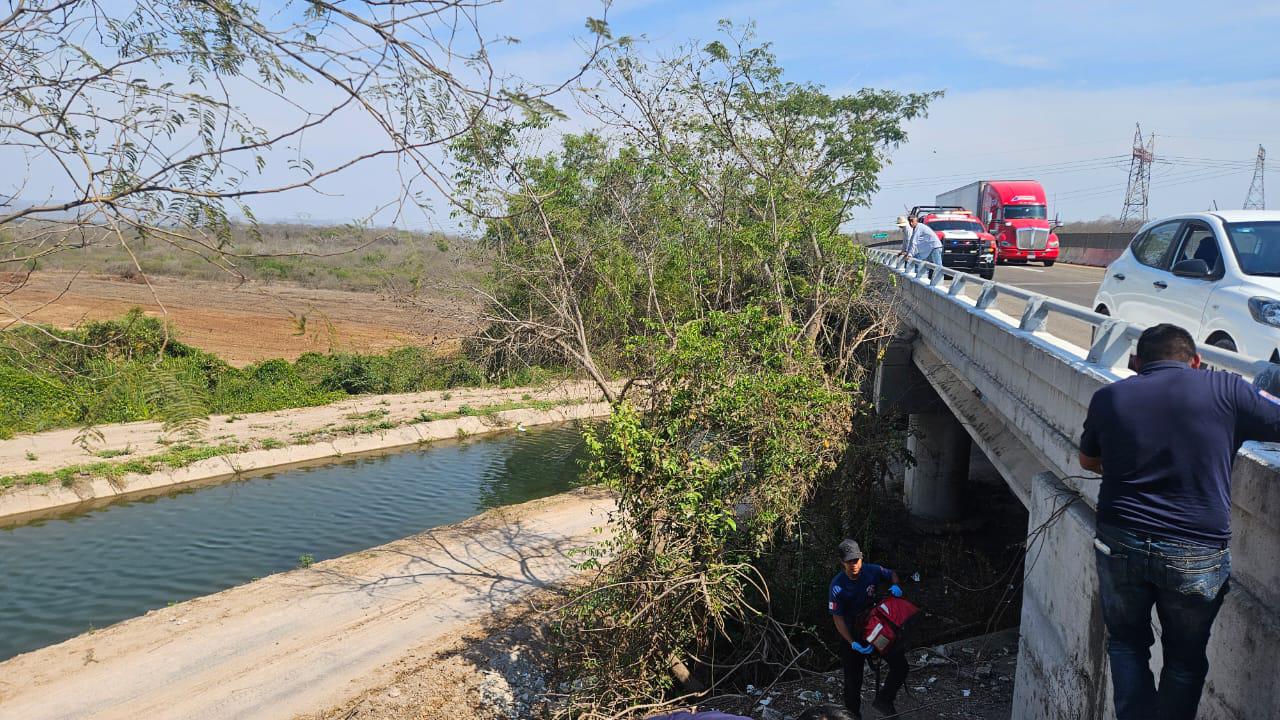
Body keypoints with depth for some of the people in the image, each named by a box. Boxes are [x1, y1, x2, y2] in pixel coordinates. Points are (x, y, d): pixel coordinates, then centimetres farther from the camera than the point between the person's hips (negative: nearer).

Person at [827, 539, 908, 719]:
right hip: (852, 634, -3)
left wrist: (895, 586, -15)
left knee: (900, 665, -7)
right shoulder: (838, 586, -23)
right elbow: (837, 618, -17)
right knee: (853, 680, 6)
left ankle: (883, 700, 14)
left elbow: (892, 575, 8)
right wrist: (853, 643, -23)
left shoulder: (872, 571, -15)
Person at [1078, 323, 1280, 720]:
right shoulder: (1226, 390, -5)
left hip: (1120, 544, 1)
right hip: (1198, 554, -1)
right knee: (1185, 659, 19)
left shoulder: (1108, 397, 3)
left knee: (1126, 644, 22)